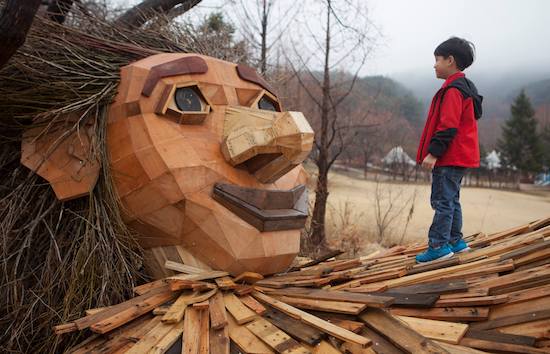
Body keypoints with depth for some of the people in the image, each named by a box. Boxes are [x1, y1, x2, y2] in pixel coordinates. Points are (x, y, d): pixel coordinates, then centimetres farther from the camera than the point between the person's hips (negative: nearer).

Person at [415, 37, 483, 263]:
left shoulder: (453, 90, -16)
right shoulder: (464, 87, 17)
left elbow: (448, 126, -24)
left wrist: (433, 152, -23)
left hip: (450, 159, -11)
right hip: (459, 157, 11)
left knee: (442, 201, -7)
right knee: (451, 200, 17)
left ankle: (438, 246, -4)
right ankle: (455, 241, 25)